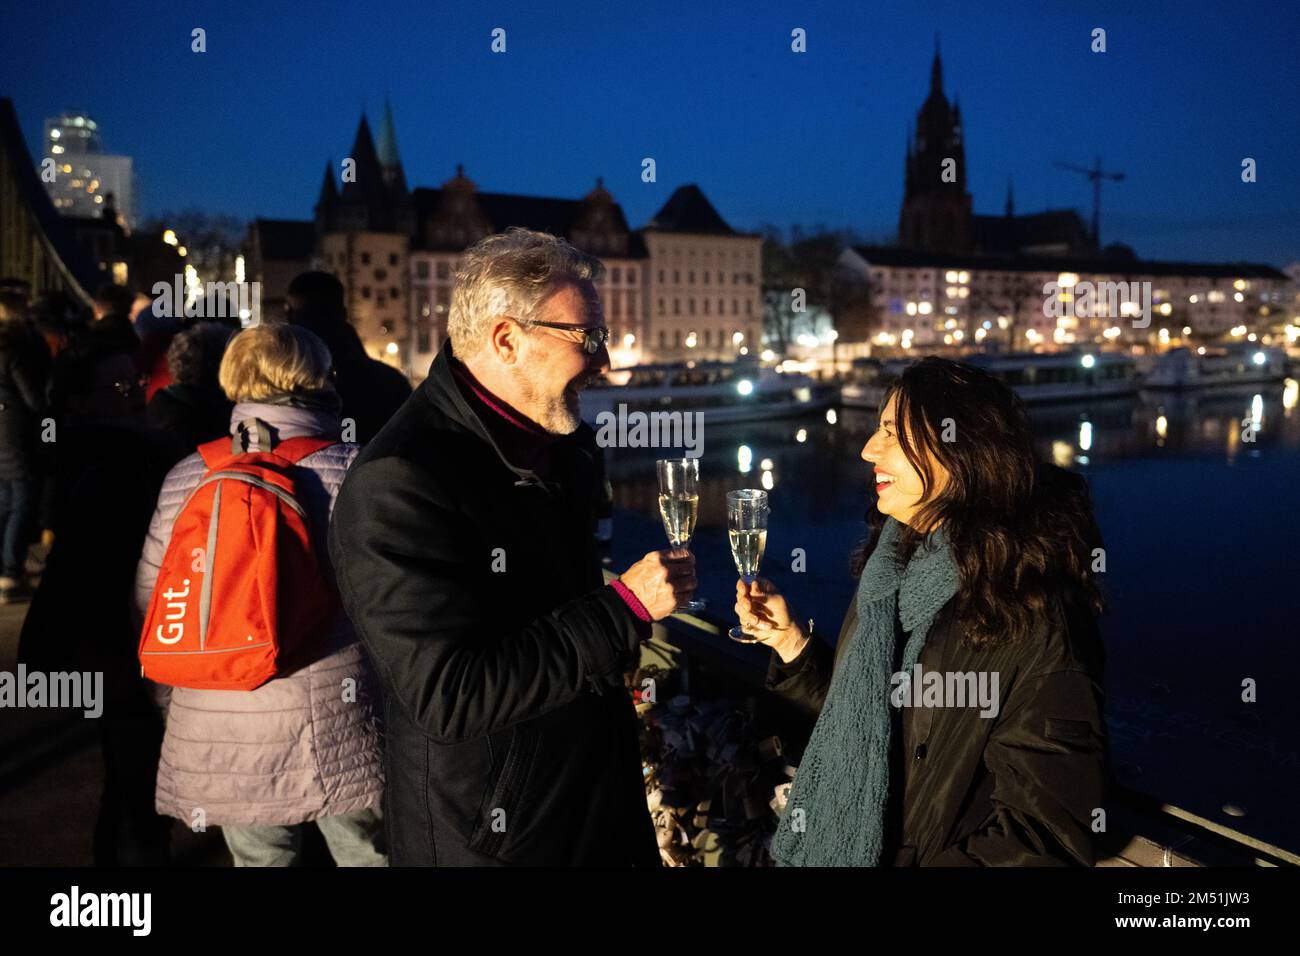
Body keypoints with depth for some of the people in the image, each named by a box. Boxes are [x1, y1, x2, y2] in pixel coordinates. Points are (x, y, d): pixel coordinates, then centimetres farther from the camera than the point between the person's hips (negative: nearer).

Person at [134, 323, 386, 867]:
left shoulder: (184, 481, 0)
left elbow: (150, 613, 7)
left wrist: (181, 710, 22)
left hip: (225, 747, 3)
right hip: (344, 739, -3)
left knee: (258, 858, 19)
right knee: (371, 855, 13)